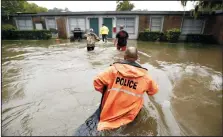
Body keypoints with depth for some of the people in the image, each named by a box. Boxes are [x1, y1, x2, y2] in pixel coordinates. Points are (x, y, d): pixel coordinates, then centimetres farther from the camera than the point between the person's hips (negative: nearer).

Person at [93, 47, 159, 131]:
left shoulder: (115, 68, -11)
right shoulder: (144, 75, -4)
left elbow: (97, 81, -13)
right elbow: (154, 90, 11)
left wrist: (105, 92, 6)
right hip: (128, 115, 1)